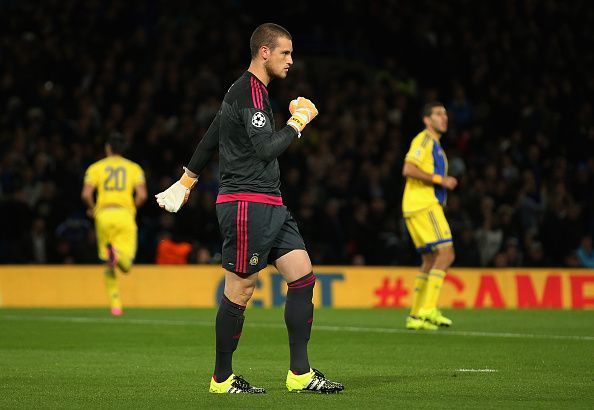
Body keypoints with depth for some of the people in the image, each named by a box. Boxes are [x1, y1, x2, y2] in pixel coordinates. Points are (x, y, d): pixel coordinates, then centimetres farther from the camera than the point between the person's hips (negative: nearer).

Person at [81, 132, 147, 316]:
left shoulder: (96, 167, 9)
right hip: (125, 214, -1)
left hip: (103, 215, 1)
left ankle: (115, 304, -3)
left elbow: (86, 194, -4)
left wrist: (93, 209, 14)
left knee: (109, 266, 11)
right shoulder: (134, 168, 11)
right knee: (126, 264, -4)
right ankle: (117, 255, -40)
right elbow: (142, 195, -2)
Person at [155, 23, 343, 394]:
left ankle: (300, 374, 4)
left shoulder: (248, 90, 19)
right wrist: (299, 120, -10)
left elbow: (211, 137, 26)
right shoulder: (250, 93, -13)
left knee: (303, 277, 2)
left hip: (271, 205, 10)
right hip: (247, 204, -10)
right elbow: (266, 149, -23)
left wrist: (186, 181, 32)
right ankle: (222, 379, 8)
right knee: (241, 289, -4)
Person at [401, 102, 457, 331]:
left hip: (429, 206, 10)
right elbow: (408, 170, -19)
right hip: (422, 206, -10)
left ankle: (416, 316, 13)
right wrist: (439, 179, -16)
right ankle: (428, 310, -19)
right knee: (446, 254, -16)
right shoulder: (424, 140, -6)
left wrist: (445, 183, 12)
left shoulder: (435, 145, 25)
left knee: (430, 261, 11)